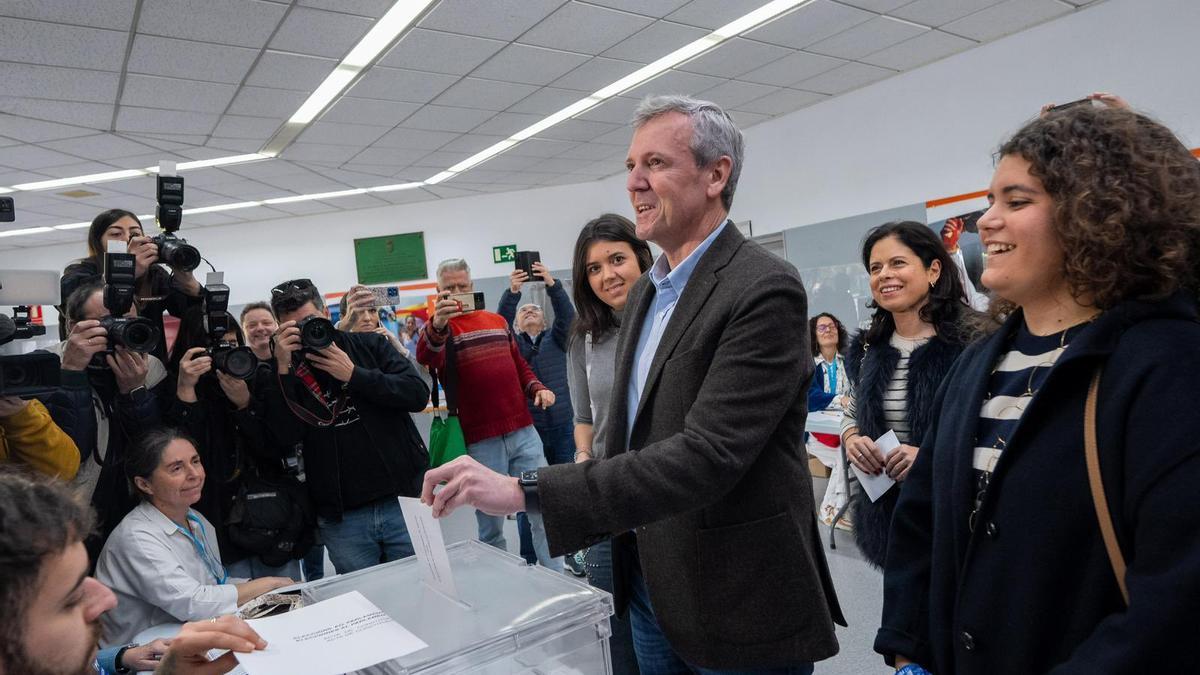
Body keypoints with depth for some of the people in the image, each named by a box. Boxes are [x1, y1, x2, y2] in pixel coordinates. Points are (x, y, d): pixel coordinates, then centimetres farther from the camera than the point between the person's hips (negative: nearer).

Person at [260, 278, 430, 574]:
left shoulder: (368, 345, 4)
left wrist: (353, 375, -14)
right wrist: (284, 368, -15)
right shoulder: (285, 372, 4)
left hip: (403, 501, 0)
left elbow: (418, 394, -8)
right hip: (341, 518, 0)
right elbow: (283, 439, -11)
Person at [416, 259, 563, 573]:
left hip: (523, 432, 4)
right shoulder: (440, 328, -1)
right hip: (481, 442, -4)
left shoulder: (498, 321, 15)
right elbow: (425, 357, -24)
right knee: (491, 526, 5)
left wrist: (536, 388, 5)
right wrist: (437, 326, -44)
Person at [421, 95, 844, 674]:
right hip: (649, 584, 7)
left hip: (739, 605, -7)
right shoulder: (645, 291, 7)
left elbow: (706, 454, -29)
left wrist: (525, 491, -32)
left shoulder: (765, 291, -20)